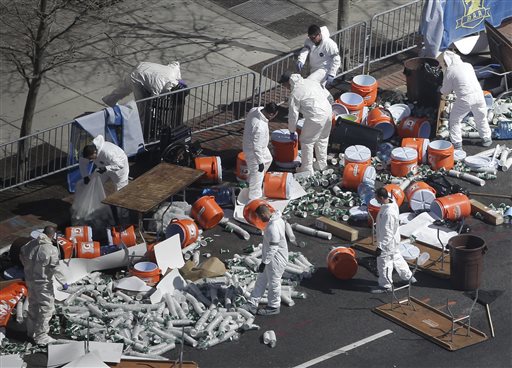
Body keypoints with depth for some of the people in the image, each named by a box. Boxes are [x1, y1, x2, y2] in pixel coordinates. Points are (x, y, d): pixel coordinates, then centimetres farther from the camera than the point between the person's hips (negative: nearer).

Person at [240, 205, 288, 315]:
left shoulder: (273, 227, -31)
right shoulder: (278, 219, 1)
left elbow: (273, 248, -29)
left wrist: (264, 262, -23)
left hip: (275, 260, -10)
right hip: (271, 258, 10)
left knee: (273, 283, 7)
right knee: (261, 280, 15)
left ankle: (274, 307, 23)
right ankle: (252, 303, 22)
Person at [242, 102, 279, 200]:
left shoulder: (254, 110, -17)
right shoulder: (260, 127, -42)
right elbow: (256, 148, -34)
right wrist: (260, 162, -22)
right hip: (254, 152, -9)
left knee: (268, 159, 34)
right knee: (257, 175, 9)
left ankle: (250, 180, 51)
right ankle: (254, 198, 28)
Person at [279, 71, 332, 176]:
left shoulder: (294, 94, -9)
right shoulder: (309, 82, 12)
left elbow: (293, 114, -4)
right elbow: (326, 93, 17)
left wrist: (292, 131, 8)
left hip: (316, 117, -8)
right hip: (328, 110, 8)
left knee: (306, 142, 9)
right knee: (322, 139, 26)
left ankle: (307, 169, 15)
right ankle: (322, 164, 39)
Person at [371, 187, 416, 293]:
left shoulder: (388, 213, -35)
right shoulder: (391, 203, -5)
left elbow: (388, 233, -31)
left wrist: (380, 246, -26)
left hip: (387, 242, -10)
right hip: (393, 241, 10)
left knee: (383, 263, 7)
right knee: (396, 258, 26)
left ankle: (385, 285, 23)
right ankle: (408, 276, 41)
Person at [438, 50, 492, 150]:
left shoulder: (449, 71, -4)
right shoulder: (468, 65, 12)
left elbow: (445, 91, 2)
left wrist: (441, 89, 25)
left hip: (465, 99, -5)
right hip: (478, 95, 5)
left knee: (454, 120, 13)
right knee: (481, 118, 25)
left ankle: (457, 143, 13)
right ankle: (486, 139, 37)